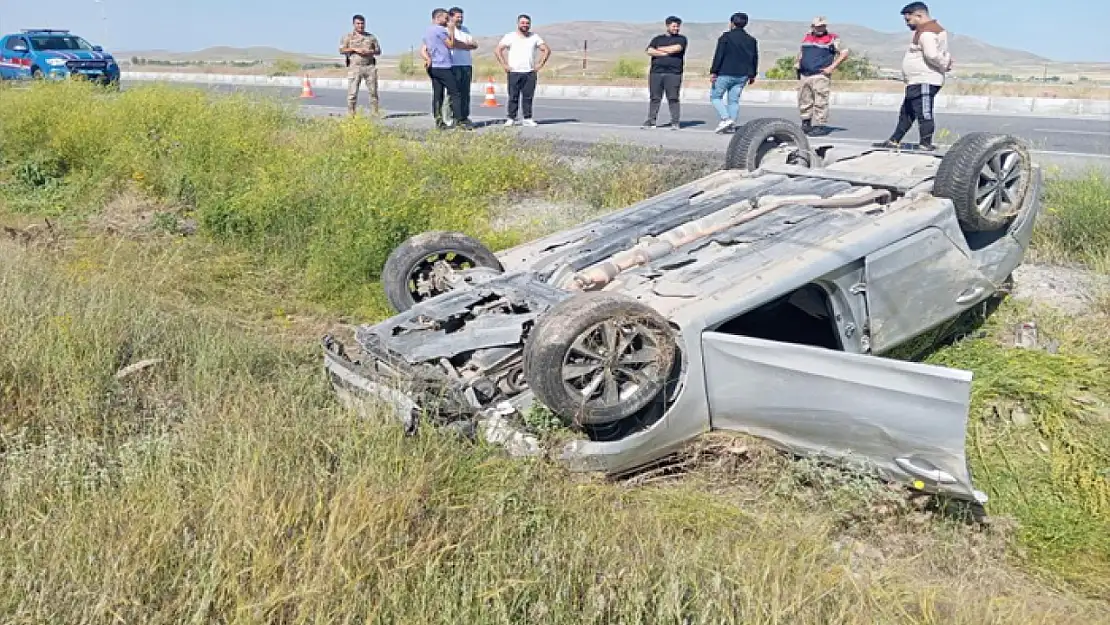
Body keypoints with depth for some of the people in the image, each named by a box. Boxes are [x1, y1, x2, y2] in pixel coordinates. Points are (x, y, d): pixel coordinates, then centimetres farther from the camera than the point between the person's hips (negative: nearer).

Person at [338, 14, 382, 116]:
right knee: (352, 92, -6)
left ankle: (375, 112, 6)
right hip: (354, 67, -2)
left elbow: (378, 51, 16)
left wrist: (370, 51, -5)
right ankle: (350, 114, -2)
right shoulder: (348, 37, 8)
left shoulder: (371, 37, 16)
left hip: (370, 67, 2)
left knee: (373, 91, 0)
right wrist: (354, 49, -11)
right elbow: (341, 50, 0)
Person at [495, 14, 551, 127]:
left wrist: (540, 65, 4)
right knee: (513, 97, -3)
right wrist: (504, 65, -7)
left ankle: (527, 119, 6)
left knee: (528, 97, 2)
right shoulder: (510, 37, 2)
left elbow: (546, 50, 14)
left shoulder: (535, 37, 10)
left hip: (530, 73, 2)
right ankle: (511, 118, 2)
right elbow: (497, 50, -1)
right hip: (514, 72, -2)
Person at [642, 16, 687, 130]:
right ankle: (651, 121, 5)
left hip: (673, 73, -2)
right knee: (655, 98, 2)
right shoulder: (658, 39, 18)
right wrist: (667, 53, -5)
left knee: (673, 98, -6)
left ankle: (675, 122, -3)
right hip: (656, 72, 2)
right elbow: (650, 51, 2)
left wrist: (660, 49, 3)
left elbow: (676, 48, -8)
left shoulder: (681, 38, 12)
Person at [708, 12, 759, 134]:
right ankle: (732, 123, 4)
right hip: (742, 76, 5)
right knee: (734, 100, 10)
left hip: (725, 74, -5)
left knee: (715, 96, 5)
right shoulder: (751, 40, 12)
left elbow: (718, 55, -11)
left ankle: (725, 119, -13)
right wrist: (752, 75, 22)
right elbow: (754, 59, 15)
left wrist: (713, 72, -10)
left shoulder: (726, 36, -5)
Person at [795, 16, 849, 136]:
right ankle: (806, 124, 22)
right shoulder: (806, 37, 17)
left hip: (820, 76, -6)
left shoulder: (832, 39, 0)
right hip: (804, 75, 6)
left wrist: (832, 67, -8)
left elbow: (844, 52, -2)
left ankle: (819, 126, -8)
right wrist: (797, 62, 14)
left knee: (820, 102, -10)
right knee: (804, 101, 10)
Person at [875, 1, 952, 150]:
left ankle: (925, 144, -3)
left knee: (924, 114, -7)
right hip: (917, 82, 11)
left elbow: (932, 55, -27)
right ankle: (894, 141, 22)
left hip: (924, 82, -11)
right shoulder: (933, 29, 20)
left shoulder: (926, 32, -16)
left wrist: (945, 65, -13)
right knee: (906, 113, 15)